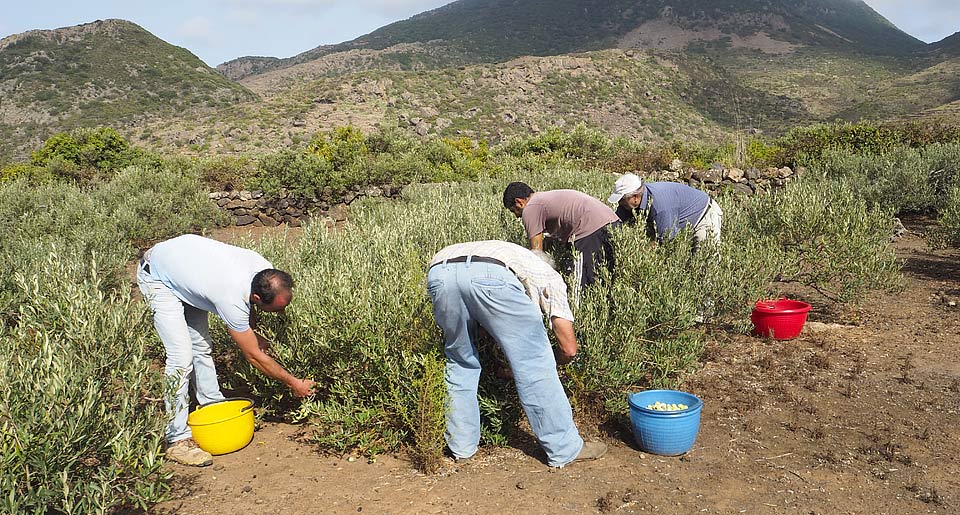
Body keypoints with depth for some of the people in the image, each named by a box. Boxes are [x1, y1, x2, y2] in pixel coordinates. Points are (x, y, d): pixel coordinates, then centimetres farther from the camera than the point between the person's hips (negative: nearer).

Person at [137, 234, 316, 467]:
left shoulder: (266, 271, -20)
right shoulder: (232, 299, -38)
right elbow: (254, 356, -24)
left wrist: (253, 335, 0)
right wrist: (294, 383, -16)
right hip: (156, 276, -8)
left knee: (201, 346, 11)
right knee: (181, 357, -15)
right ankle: (178, 439, -7)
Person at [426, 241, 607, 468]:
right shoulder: (550, 278, 31)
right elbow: (569, 349, 22)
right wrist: (546, 361, 43)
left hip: (439, 272, 5)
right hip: (489, 274, -5)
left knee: (460, 361, 26)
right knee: (534, 363, 11)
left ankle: (462, 446, 33)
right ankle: (565, 449, 21)